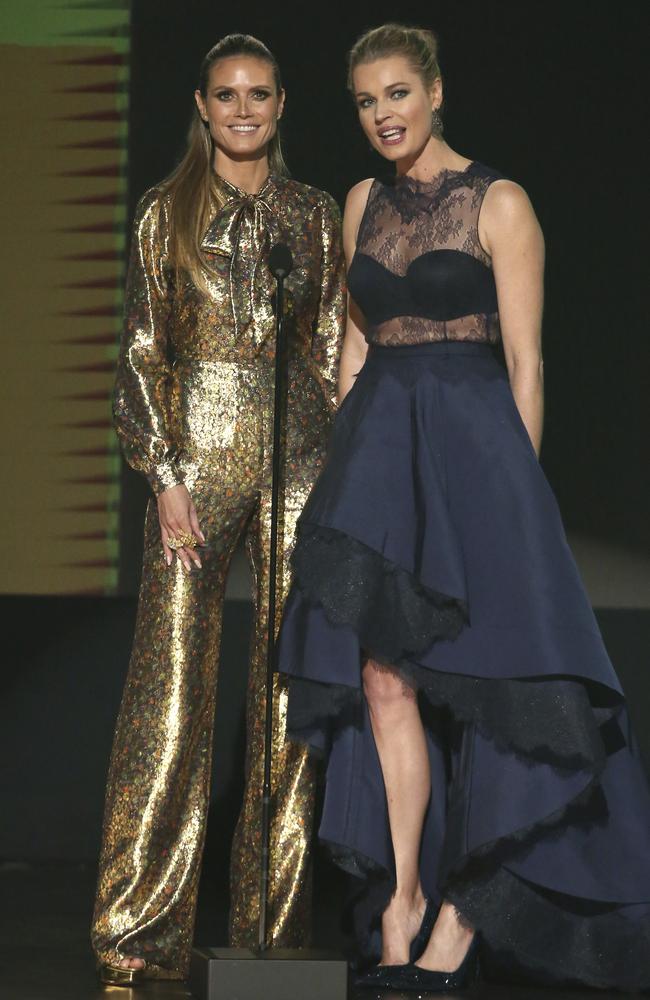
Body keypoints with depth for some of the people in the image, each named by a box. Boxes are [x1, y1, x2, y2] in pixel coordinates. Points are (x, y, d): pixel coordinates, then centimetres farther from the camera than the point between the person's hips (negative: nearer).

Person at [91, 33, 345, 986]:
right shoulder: (167, 215, 4)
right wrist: (165, 477, -8)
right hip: (196, 451, -2)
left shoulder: (314, 215, 10)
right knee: (172, 683, -5)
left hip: (300, 455, 2)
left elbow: (334, 346, 11)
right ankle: (141, 925, 0)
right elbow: (142, 350, 1)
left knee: (292, 686, 2)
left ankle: (273, 917, 12)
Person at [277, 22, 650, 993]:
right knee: (383, 675, 1)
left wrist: (518, 491, -10)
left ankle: (457, 922, 1)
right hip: (378, 444, 5)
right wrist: (349, 469, 11)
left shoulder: (499, 204, -4)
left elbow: (525, 361, -6)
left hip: (469, 441, -5)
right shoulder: (364, 204, 13)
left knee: (484, 676, -6)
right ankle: (403, 911, 7)